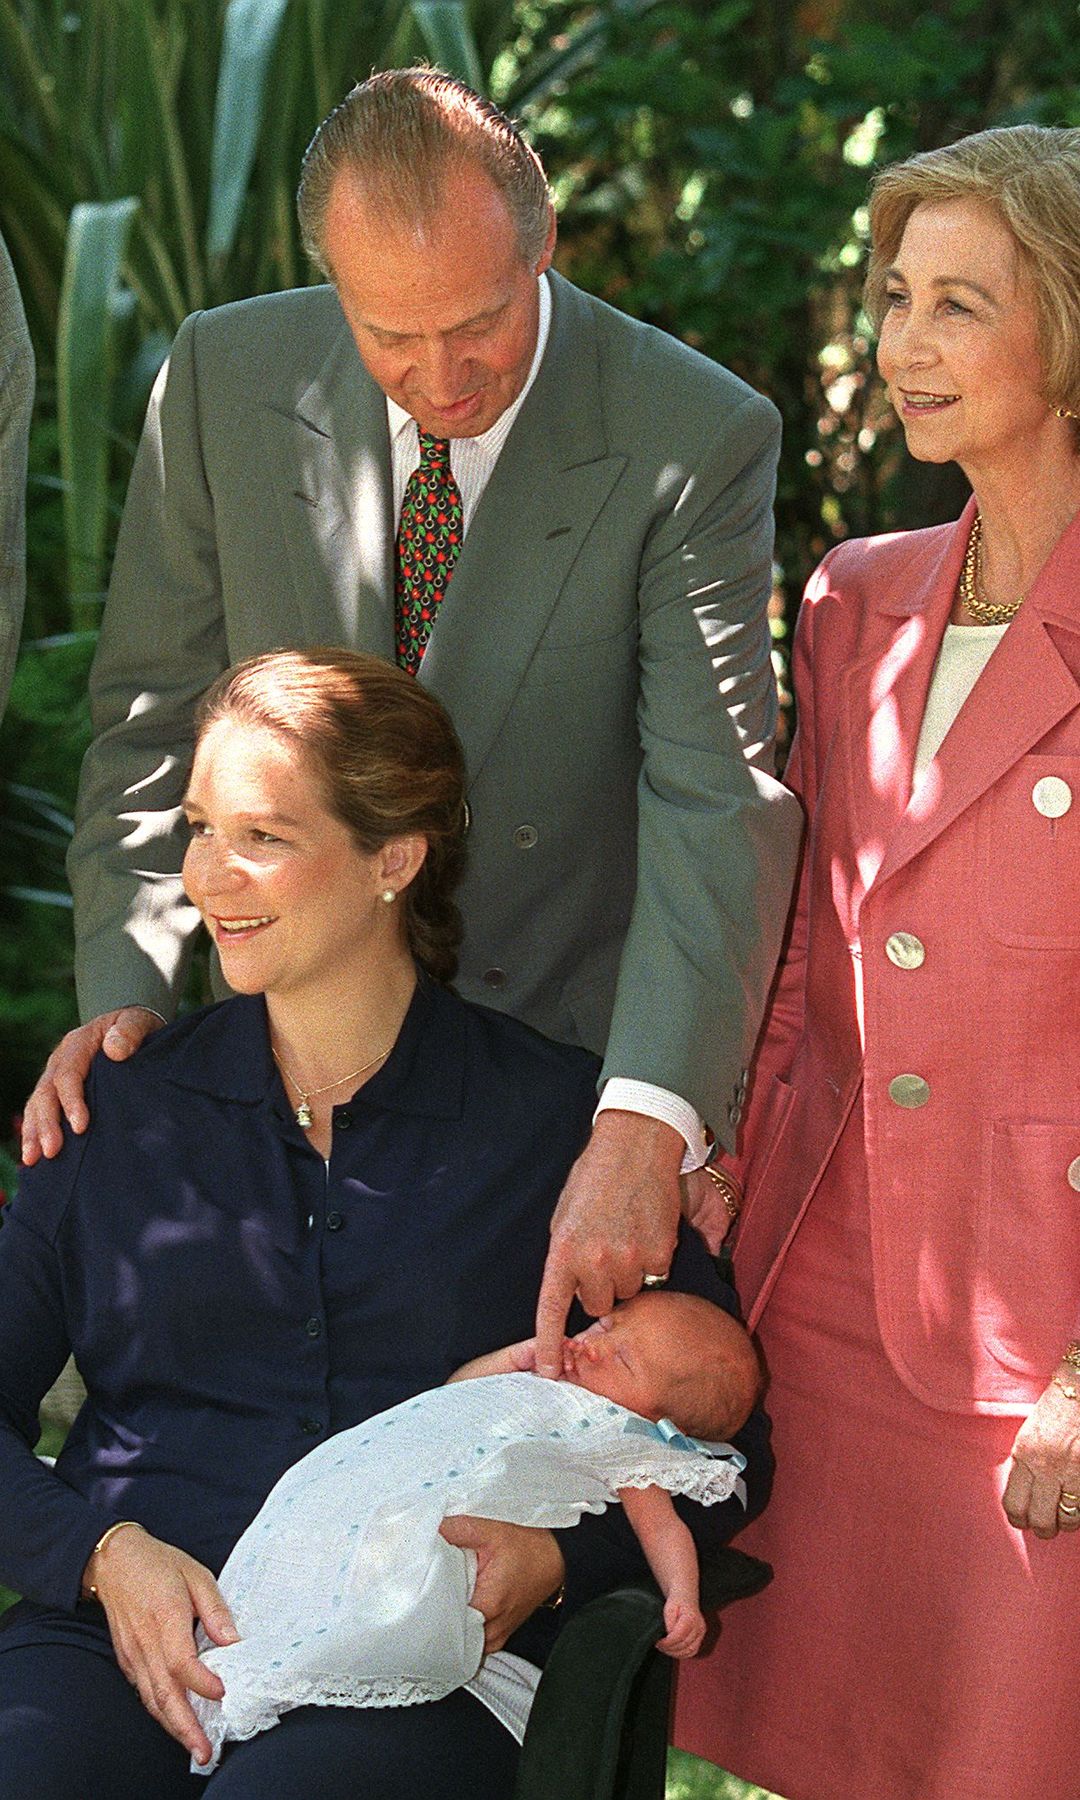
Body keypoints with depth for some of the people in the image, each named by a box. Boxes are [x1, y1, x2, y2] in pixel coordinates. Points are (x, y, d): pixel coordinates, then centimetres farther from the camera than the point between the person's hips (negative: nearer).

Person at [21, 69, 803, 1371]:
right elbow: (157, 714, 2)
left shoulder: (697, 440, -15)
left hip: (568, 1055, -2)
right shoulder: (224, 379, -5)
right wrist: (123, 988, -12)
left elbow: (716, 803, -21)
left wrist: (644, 1122, -34)